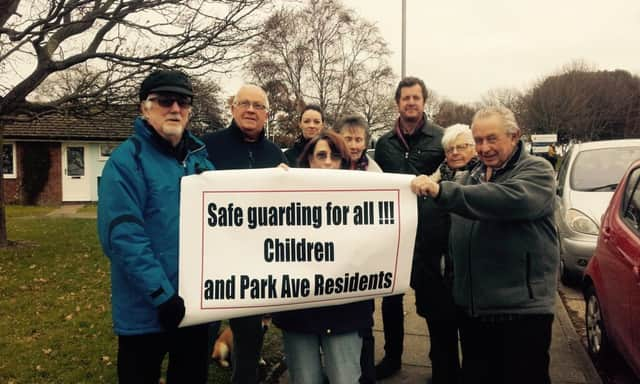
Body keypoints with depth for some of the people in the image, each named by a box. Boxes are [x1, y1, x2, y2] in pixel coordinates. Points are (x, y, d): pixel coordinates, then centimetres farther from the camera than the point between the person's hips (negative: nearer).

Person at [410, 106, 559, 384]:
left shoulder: (537, 171, -7)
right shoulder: (473, 177, 15)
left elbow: (508, 200, -30)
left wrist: (441, 191, -36)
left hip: (521, 309, -6)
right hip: (471, 307, 7)